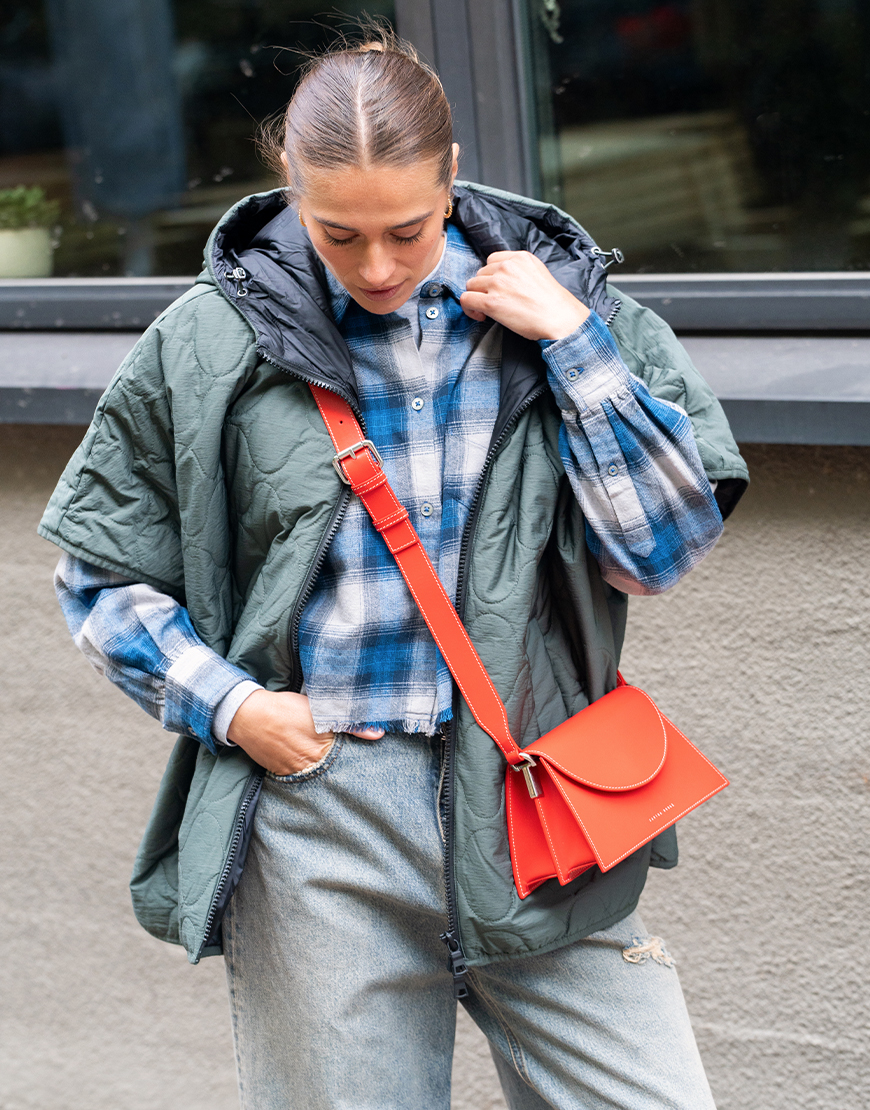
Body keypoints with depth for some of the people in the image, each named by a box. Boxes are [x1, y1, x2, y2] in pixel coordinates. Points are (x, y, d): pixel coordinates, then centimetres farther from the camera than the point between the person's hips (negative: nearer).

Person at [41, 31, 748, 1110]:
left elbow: (666, 547, -2)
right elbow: (102, 574, 9)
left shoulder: (554, 302, 2)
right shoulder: (211, 345, 0)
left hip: (536, 816, 1)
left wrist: (572, 339, -8)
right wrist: (229, 703, -5)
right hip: (318, 821, -1)